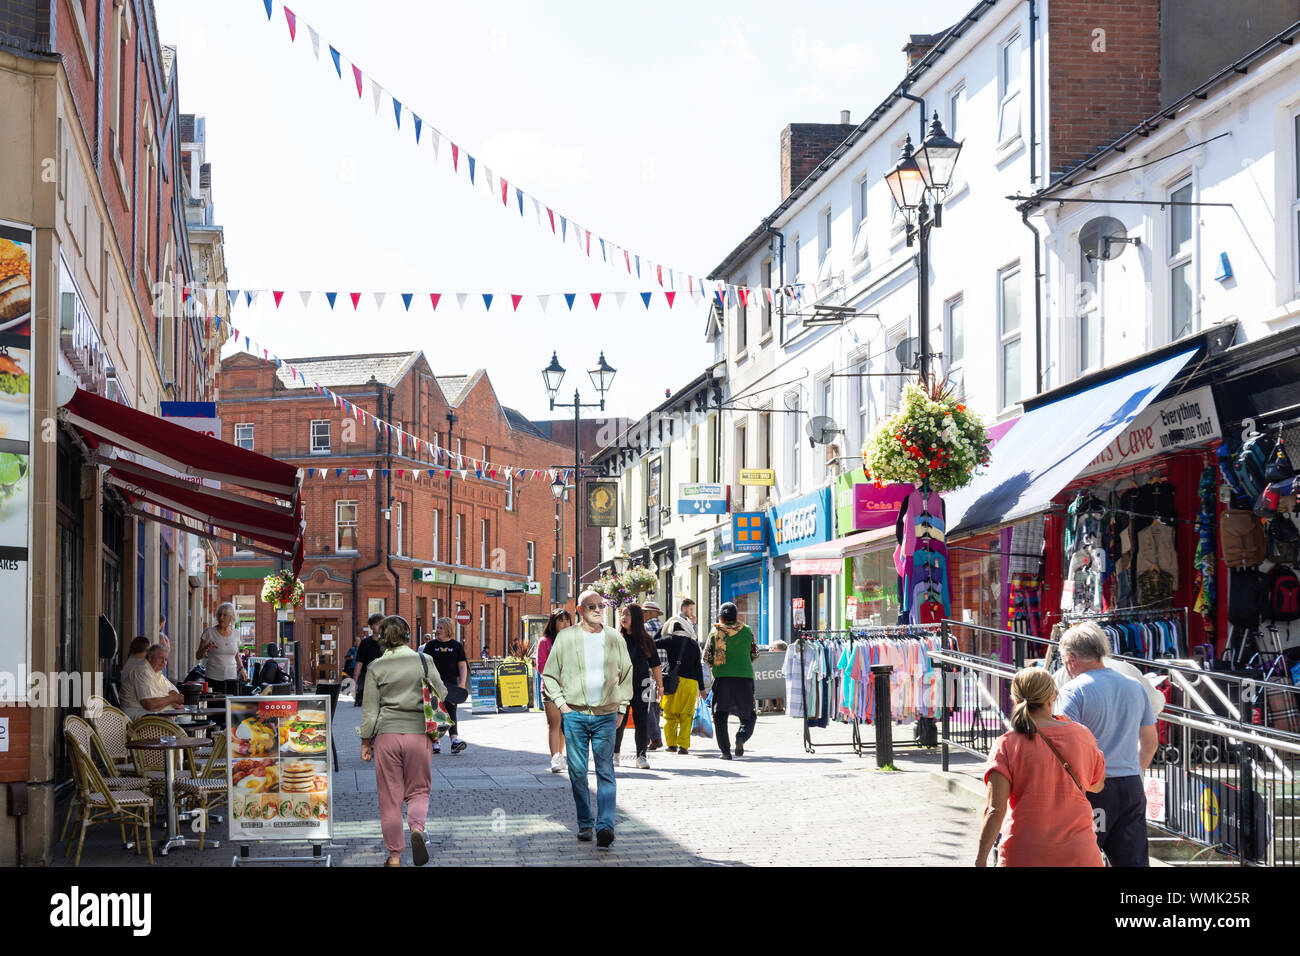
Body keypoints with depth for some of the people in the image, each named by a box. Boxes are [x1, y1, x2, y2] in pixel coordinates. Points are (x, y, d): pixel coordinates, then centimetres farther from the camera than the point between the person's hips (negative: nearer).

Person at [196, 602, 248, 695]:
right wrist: (206, 648, -19)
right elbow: (198, 656, 0)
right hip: (213, 678, -3)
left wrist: (241, 669, 7)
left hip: (232, 678, 3)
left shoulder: (235, 634, 10)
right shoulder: (209, 632, -1)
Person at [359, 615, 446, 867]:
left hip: (386, 734, 0)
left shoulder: (375, 668, 0)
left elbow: (370, 709, 1)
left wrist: (365, 741, 10)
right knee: (418, 790, 15)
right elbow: (442, 695, 4)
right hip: (418, 733, 0)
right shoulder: (424, 662, 1)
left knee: (390, 798, 8)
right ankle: (417, 827, -15)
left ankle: (394, 856, 11)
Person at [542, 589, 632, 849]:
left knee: (605, 771, -8)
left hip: (606, 715, 0)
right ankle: (585, 823, 15)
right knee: (577, 771, 3)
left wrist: (621, 705, 12)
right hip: (575, 714, 0)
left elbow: (626, 674, 19)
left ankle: (605, 826, -15)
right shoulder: (566, 637, 3)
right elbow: (549, 675, 9)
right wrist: (561, 703, -1)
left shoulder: (614, 638, 8)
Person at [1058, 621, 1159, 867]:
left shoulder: (1074, 691, -8)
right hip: (1132, 789, 6)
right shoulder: (1135, 686, 11)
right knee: (1134, 861, 5)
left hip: (1090, 789, -6)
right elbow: (1150, 743, 19)